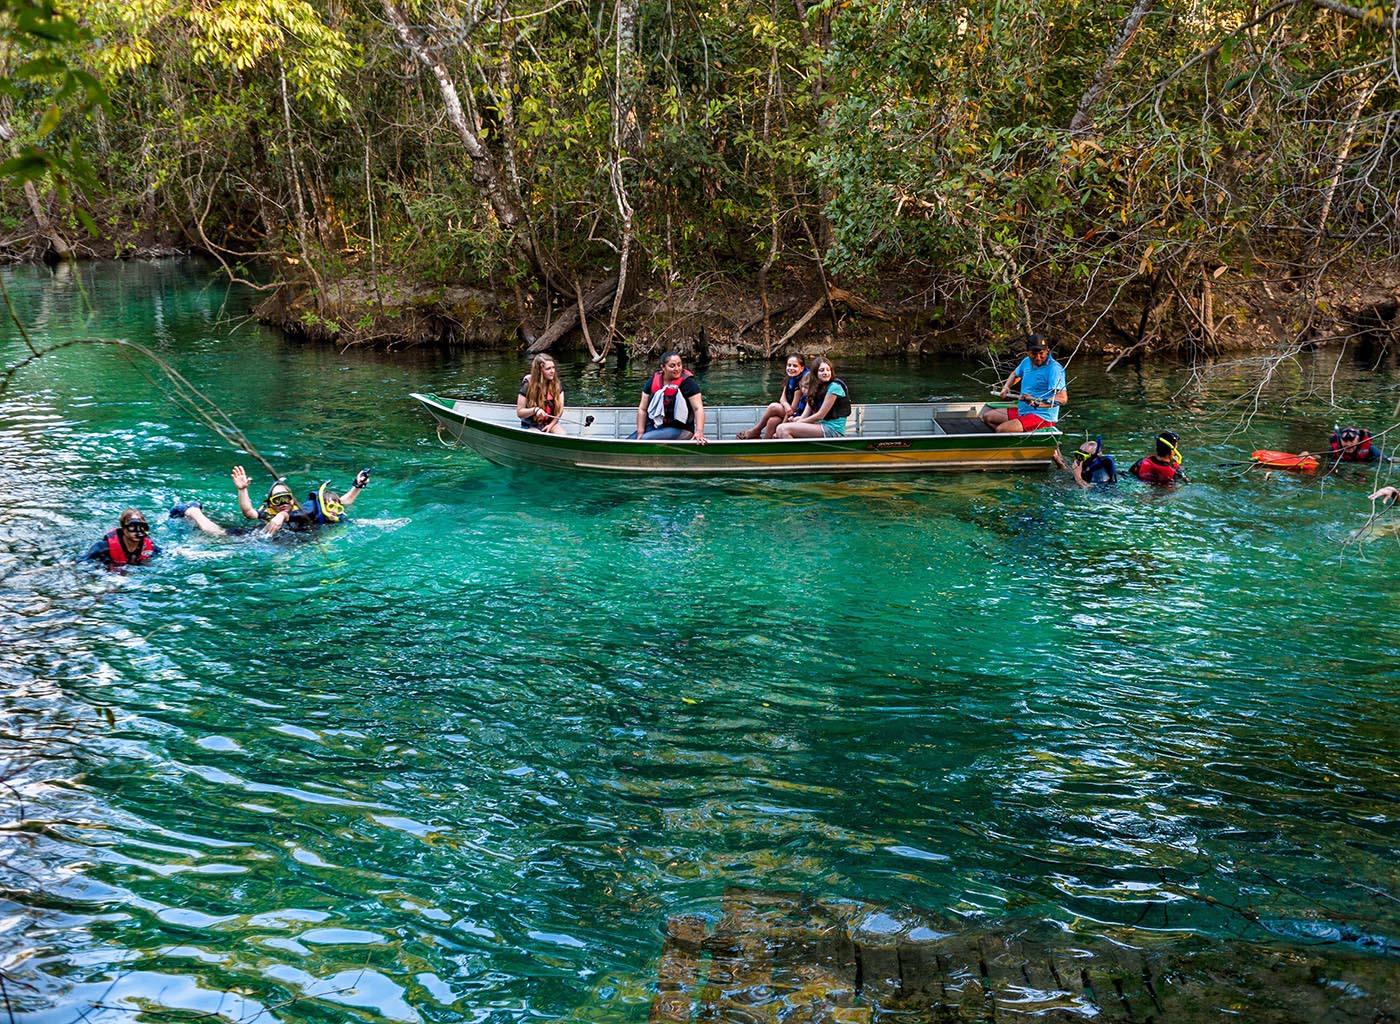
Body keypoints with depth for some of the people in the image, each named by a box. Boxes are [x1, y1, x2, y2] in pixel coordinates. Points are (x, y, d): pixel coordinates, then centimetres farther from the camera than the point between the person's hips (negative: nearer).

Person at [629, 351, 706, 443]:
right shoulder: (653, 381, 1)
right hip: (653, 426, 6)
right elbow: (642, 409, 4)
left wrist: (699, 431, -32)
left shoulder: (687, 382, -12)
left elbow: (698, 408, -18)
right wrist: (640, 433, -5)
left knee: (646, 440, -27)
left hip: (679, 429, -5)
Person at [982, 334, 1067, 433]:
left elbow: (1063, 398, -30)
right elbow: (1015, 374, 34)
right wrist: (1006, 387, 15)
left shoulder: (1054, 368, -18)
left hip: (1042, 416, -10)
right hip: (1022, 411, 10)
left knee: (1001, 429, -27)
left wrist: (1037, 403, -42)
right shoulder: (1026, 362, 8)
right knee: (987, 417, 9)